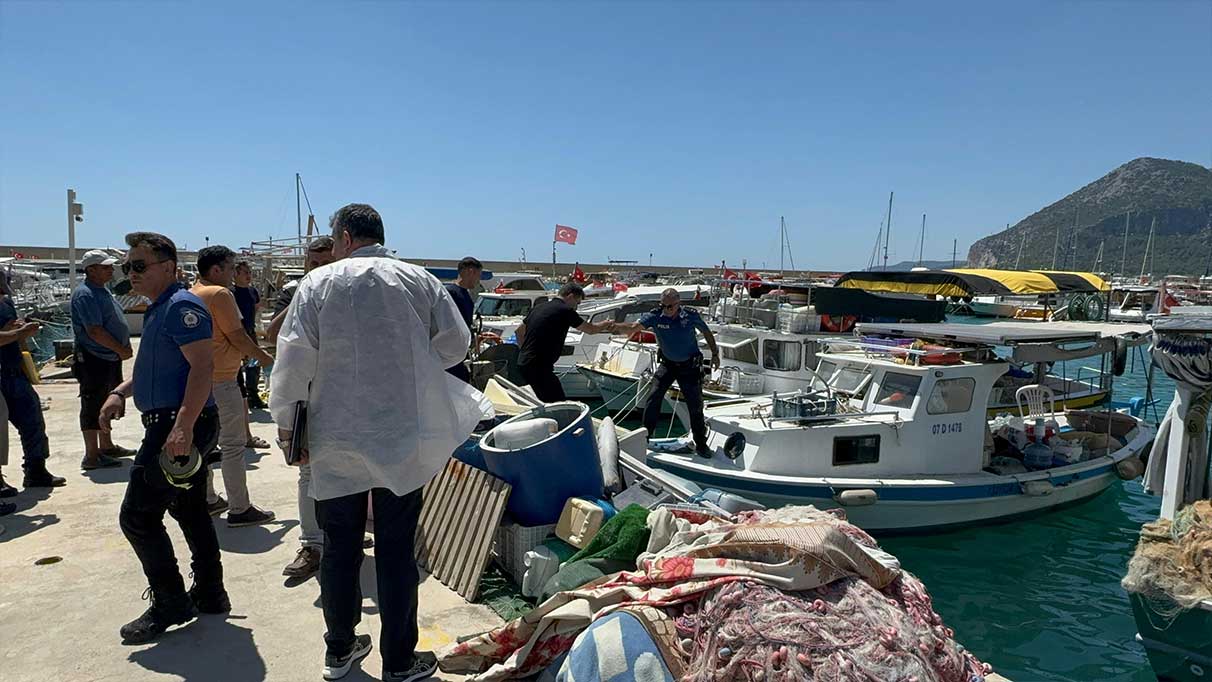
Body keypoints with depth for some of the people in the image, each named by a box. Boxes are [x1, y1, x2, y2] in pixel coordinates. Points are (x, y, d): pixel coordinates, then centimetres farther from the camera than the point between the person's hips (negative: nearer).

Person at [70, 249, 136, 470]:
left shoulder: (102, 290, 15)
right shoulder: (85, 294, -16)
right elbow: (94, 331, -23)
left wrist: (124, 346, 10)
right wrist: (120, 349, -17)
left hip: (110, 358, 10)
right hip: (94, 360, -10)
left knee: (107, 404, 18)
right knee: (93, 407, -4)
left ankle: (106, 447, 30)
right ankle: (92, 456, 2)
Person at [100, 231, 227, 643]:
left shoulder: (181, 305, -15)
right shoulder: (157, 310, 18)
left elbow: (203, 364, -26)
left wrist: (184, 425, -32)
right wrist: (120, 392, 13)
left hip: (177, 428, -11)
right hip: (178, 427, 11)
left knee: (138, 516, -4)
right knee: (191, 512, 16)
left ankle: (170, 605, 7)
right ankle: (209, 595, 26)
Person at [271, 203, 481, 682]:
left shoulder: (318, 283, -3)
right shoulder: (419, 280, -1)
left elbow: (294, 356, -7)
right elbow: (455, 343, 2)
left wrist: (285, 420, 2)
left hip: (336, 441, 0)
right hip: (404, 439, 0)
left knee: (339, 547, 15)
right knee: (396, 550, 8)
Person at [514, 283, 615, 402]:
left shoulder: (538, 307, 15)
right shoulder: (565, 311, -8)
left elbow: (519, 331, 24)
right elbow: (591, 329, 3)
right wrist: (607, 324, 21)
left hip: (523, 363, 9)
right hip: (539, 366, -9)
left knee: (545, 401, 17)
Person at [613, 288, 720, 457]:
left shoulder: (691, 316, -16)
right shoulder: (655, 316, -17)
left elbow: (707, 333, 1)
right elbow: (633, 327, -28)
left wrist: (715, 354, 5)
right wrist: (614, 326, -46)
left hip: (690, 366, -1)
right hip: (667, 364, 1)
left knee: (695, 405, 1)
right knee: (653, 399, -7)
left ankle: (701, 444, 17)